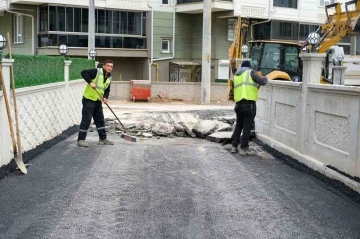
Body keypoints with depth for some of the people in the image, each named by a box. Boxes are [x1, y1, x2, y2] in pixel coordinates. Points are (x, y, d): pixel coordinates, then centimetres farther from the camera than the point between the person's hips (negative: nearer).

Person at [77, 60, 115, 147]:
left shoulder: (109, 77, 8)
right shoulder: (96, 72, -15)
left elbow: (107, 89, 14)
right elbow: (84, 72, -23)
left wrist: (105, 97, -5)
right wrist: (90, 82, -32)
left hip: (98, 101, 8)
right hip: (88, 99, -8)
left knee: (100, 120, 13)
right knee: (86, 120, -6)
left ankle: (103, 138, 24)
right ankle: (81, 140, 1)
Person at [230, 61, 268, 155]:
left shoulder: (236, 75, 21)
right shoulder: (250, 72, 3)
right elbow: (262, 82, -6)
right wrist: (265, 78, 18)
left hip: (238, 104, 6)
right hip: (249, 104, -6)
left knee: (238, 125, 17)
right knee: (247, 126, -1)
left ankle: (234, 146, 18)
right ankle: (244, 148, 2)